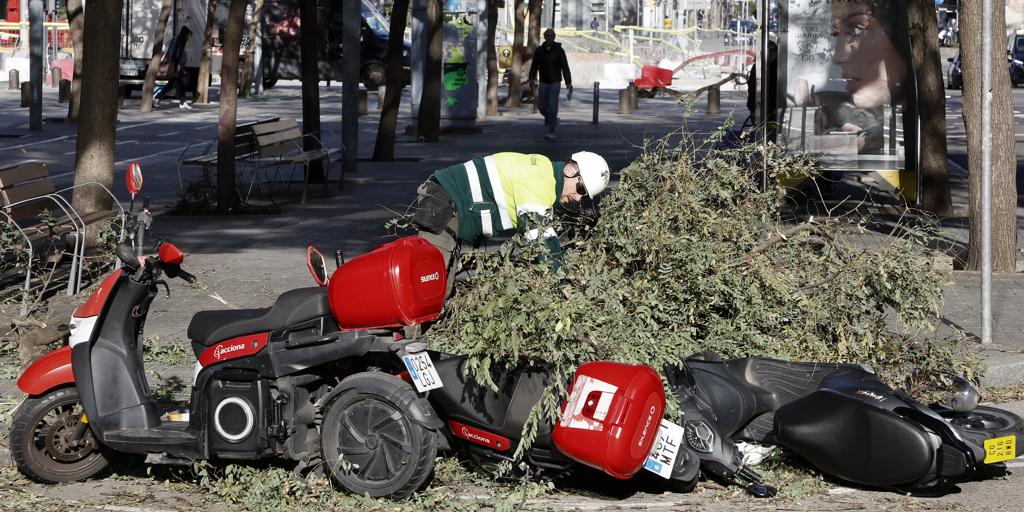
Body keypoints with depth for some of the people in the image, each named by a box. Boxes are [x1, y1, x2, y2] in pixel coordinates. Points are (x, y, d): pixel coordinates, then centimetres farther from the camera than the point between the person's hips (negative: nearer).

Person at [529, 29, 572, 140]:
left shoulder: (559, 50, -8)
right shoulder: (539, 50, 1)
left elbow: (565, 67, -11)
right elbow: (534, 66, -1)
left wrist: (568, 83, -20)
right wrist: (532, 79, -18)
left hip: (555, 83, -4)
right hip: (544, 83, 4)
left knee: (552, 107, -12)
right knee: (542, 106, 5)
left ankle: (551, 132, -7)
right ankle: (553, 121, 35)